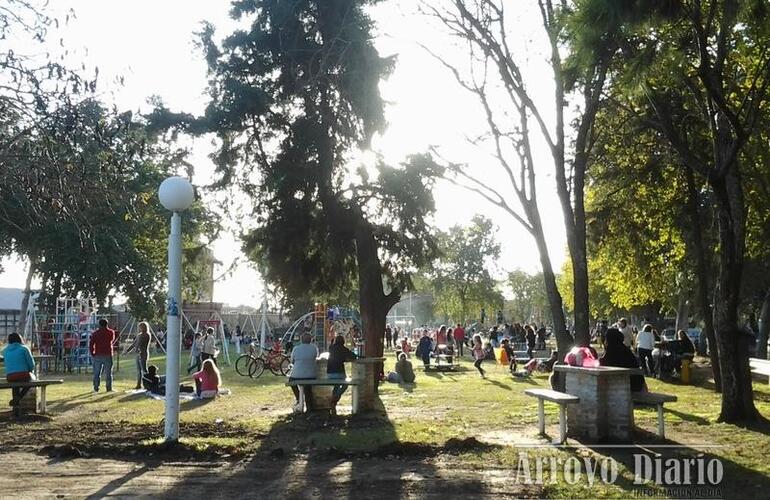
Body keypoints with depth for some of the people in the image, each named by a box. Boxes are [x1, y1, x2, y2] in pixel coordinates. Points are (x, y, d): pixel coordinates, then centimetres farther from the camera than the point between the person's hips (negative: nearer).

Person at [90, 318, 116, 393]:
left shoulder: (95, 333, 0)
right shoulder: (111, 332, 0)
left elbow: (91, 344, -5)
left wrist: (92, 353, 4)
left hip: (98, 355, 1)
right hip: (108, 355, -1)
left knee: (97, 373, 8)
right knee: (108, 373, 4)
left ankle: (96, 388, 7)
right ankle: (109, 388, 4)